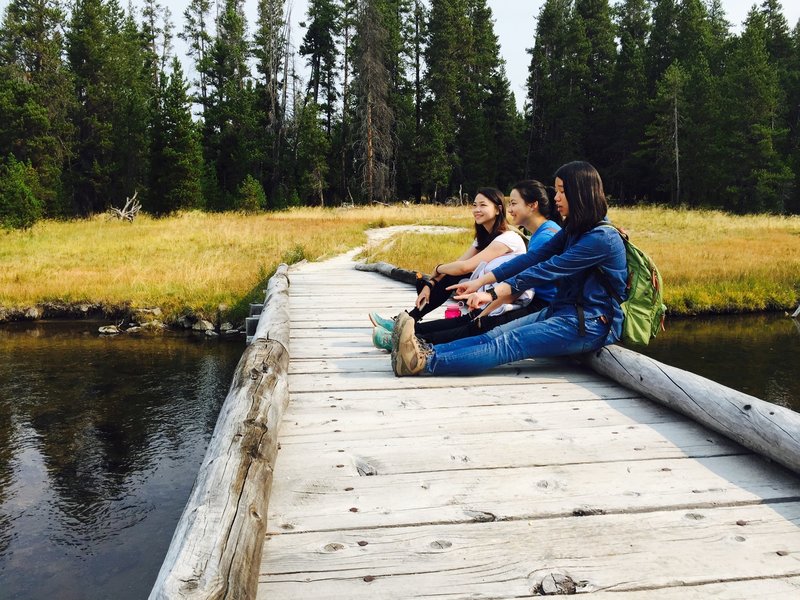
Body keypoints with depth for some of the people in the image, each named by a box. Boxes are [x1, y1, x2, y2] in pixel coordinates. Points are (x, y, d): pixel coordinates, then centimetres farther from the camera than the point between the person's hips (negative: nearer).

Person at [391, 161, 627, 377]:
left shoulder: (602, 238, -16)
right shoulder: (573, 230, 14)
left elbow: (547, 269, -22)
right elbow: (532, 258, 6)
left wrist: (493, 294, -25)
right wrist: (481, 281, -3)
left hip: (591, 324, -8)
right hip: (563, 312, 8)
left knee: (509, 343, -25)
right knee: (496, 334, -13)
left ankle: (426, 362, -38)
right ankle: (426, 351, -28)